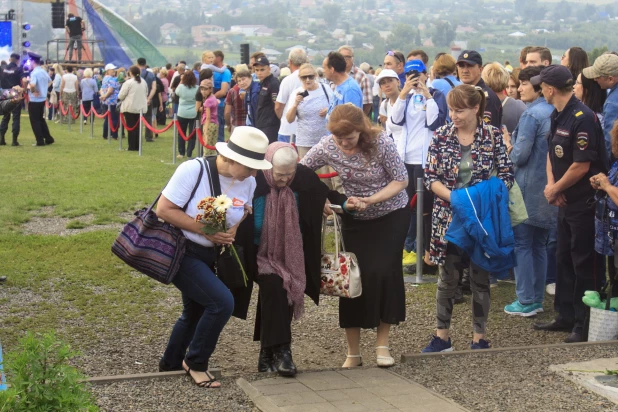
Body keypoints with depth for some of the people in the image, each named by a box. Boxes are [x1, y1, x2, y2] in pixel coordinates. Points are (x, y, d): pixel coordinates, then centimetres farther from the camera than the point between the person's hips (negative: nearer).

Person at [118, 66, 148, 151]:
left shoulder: (128, 82, -12)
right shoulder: (143, 82, 7)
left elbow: (121, 95, -8)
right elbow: (146, 94, 16)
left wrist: (121, 99, 13)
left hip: (130, 107, -5)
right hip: (141, 107, 5)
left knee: (130, 127, 1)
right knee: (137, 127, 10)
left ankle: (132, 146, 1)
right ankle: (137, 146, 11)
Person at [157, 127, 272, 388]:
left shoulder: (248, 183, -5)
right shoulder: (194, 170, -22)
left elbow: (244, 216, 12)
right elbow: (163, 209, -21)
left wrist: (233, 232, -10)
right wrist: (204, 229, -25)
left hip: (209, 257, 8)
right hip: (181, 251, -8)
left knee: (195, 313, 22)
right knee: (222, 302, -20)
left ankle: (170, 364, 46)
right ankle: (196, 363, 1)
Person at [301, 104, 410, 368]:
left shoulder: (381, 143, -25)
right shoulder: (327, 146, -18)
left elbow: (401, 180, -18)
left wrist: (369, 201, -30)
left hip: (391, 215, -2)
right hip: (354, 218, 2)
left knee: (383, 272, -13)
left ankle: (382, 344, 3)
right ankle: (353, 352, 6)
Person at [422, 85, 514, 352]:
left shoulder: (493, 136, -4)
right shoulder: (441, 136, -1)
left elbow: (506, 175, -3)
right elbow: (430, 177, -3)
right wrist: (454, 197, -17)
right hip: (449, 217, 1)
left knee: (480, 279, 8)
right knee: (447, 278, 8)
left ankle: (479, 338, 20)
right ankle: (442, 337, 19)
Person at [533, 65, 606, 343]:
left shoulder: (582, 118, -20)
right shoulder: (557, 116, 9)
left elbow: (582, 166, -22)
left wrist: (555, 190, -10)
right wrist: (551, 185, -3)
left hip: (585, 203, -9)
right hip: (566, 202, 9)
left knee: (585, 265, -1)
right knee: (564, 259, 16)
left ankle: (585, 324, 7)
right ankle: (566, 316, 28)